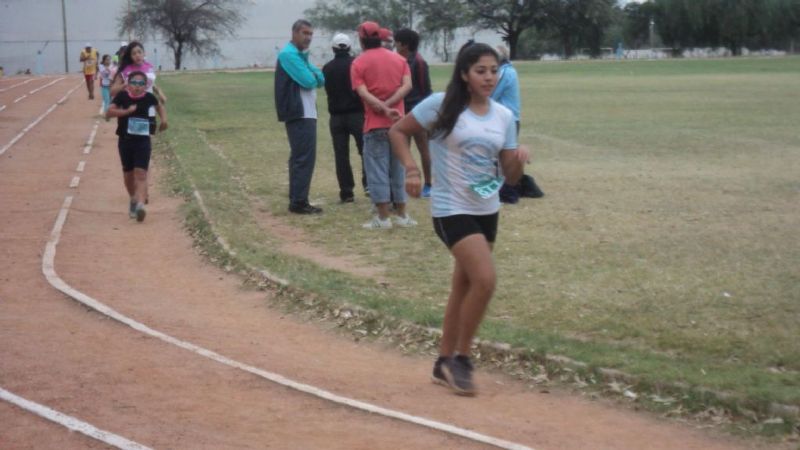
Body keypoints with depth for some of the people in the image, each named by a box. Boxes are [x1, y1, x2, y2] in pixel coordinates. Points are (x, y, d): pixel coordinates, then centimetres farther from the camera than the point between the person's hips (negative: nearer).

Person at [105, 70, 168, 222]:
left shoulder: (149, 98, -3)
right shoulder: (122, 96, -5)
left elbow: (160, 107, 19)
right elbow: (109, 112, -14)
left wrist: (163, 119, 3)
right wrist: (126, 111, -23)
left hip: (143, 141, -1)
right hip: (125, 140, 2)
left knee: (141, 174, -14)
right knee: (128, 174, 15)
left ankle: (140, 205, -25)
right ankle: (133, 200, 38)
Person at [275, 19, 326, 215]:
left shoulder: (301, 55, 20)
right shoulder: (289, 54, -12)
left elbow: (321, 79, 11)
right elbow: (308, 81, -20)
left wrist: (313, 75, -9)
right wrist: (313, 76, 1)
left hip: (305, 114, 10)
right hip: (300, 114, -10)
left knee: (299, 157, 12)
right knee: (305, 157, -11)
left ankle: (297, 200, 16)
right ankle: (299, 202, -10)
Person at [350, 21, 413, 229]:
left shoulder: (358, 63, -3)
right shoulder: (398, 59, 8)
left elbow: (363, 93, -15)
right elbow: (407, 85, -6)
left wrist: (384, 109, -20)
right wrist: (389, 104, -13)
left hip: (375, 125, -4)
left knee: (377, 170, 0)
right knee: (398, 169, 12)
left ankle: (383, 217, -1)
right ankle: (402, 215, 15)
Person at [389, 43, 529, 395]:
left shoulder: (504, 116, 4)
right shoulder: (442, 105, -10)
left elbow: (510, 175, 6)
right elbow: (398, 131, -3)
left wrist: (520, 160, -16)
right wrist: (411, 168, -17)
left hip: (487, 211, 6)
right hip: (452, 209, -6)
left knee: (463, 287, 13)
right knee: (485, 279, -19)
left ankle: (445, 363, 28)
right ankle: (461, 359, -1)